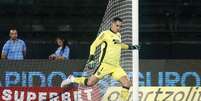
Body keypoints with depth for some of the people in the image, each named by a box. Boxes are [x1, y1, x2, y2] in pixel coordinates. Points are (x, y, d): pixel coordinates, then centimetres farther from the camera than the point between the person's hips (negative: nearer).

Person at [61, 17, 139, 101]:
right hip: (105, 65, -6)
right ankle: (72, 79, 13)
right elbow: (93, 45, -5)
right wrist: (91, 59, -14)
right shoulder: (105, 34, -5)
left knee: (127, 83, -10)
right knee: (90, 83, -11)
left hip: (116, 66, 6)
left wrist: (130, 47, 31)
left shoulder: (118, 35, 16)